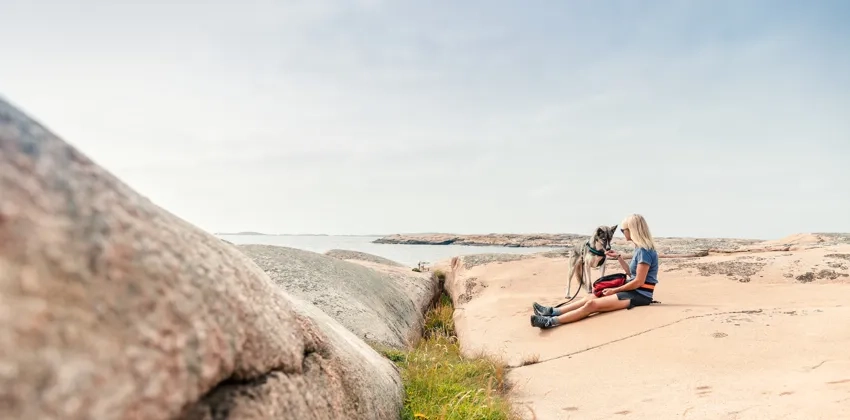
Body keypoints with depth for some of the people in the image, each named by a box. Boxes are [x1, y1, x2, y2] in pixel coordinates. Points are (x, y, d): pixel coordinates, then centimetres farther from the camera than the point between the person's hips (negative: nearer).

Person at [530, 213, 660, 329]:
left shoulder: (644, 250, -18)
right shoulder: (641, 248, 14)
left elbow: (639, 282, -20)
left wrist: (614, 290, -11)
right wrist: (618, 257, 12)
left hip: (639, 295, -10)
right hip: (633, 291, 10)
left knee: (592, 304, -21)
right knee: (590, 297, 2)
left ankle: (551, 321, -26)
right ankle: (552, 312, -4)